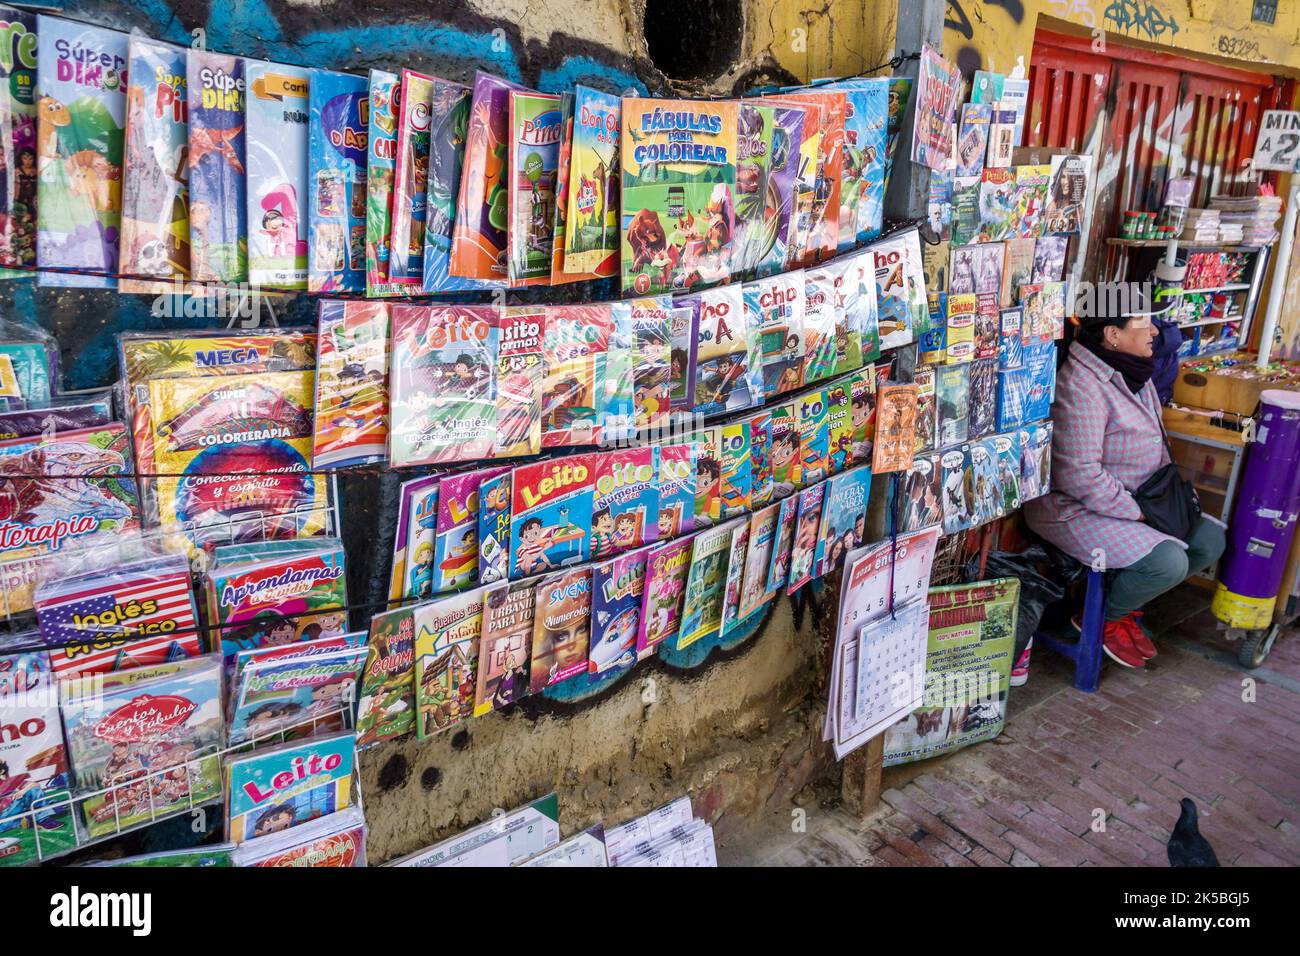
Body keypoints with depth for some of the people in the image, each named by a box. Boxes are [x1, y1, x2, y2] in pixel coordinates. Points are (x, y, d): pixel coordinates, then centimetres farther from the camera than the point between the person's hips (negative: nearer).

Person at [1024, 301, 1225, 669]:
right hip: (1075, 510, -10)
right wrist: (1136, 511, -19)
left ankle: (1125, 604, 19)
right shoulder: (1081, 387, -26)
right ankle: (1102, 618, 5)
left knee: (1210, 541, 5)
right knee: (1168, 562, -23)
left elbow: (1154, 441, 21)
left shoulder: (1134, 373, 7)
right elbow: (1081, 476, -29)